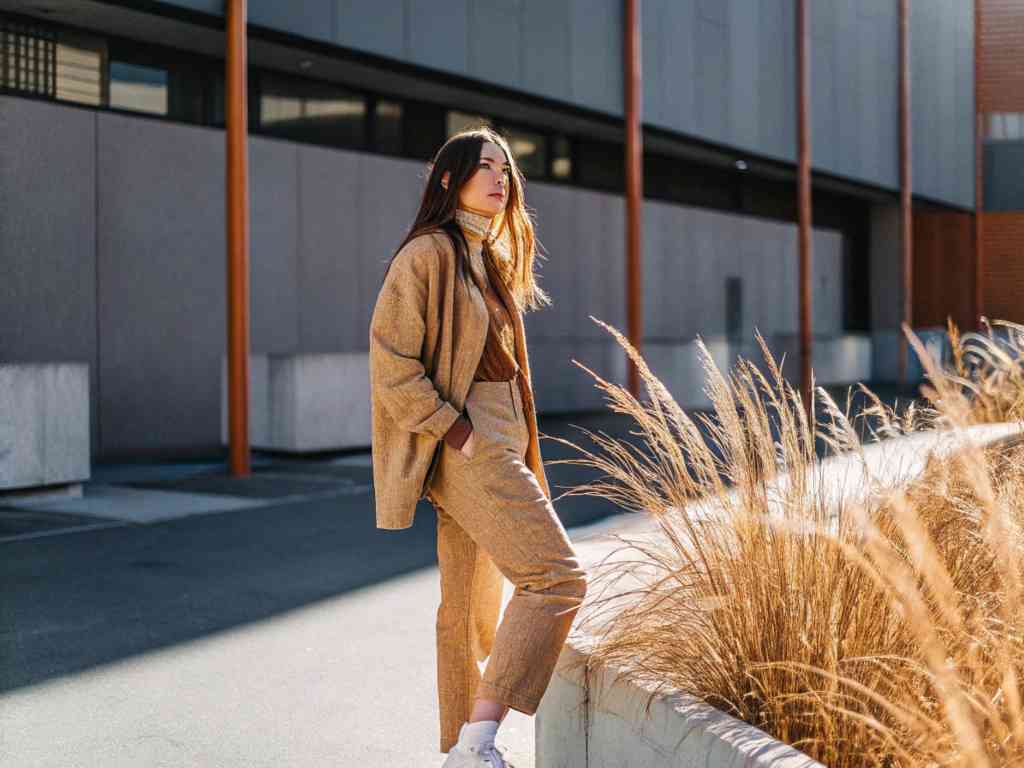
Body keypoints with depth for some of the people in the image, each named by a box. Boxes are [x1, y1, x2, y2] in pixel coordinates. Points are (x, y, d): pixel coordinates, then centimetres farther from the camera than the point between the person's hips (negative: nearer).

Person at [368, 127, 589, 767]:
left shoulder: (490, 260, 18)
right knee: (558, 577, -16)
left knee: (472, 607, 12)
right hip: (466, 446, -9)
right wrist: (455, 431, -18)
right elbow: (392, 362, -16)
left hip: (497, 444, 9)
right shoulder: (427, 254, -10)